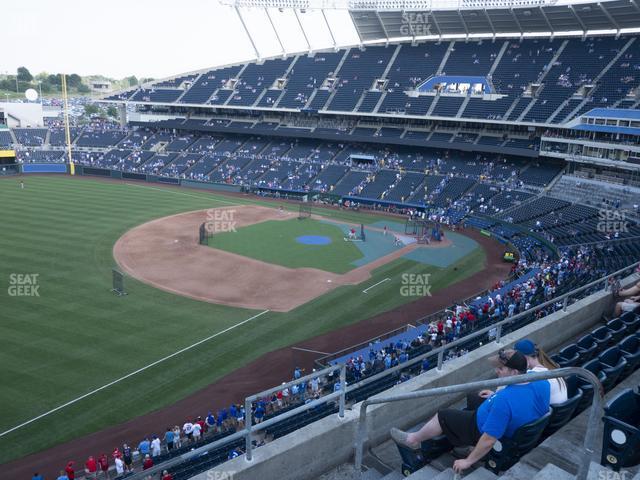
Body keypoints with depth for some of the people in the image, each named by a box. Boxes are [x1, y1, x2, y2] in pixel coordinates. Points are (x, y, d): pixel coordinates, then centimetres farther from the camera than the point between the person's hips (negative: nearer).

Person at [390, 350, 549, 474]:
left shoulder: (504, 401, -40)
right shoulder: (541, 380, -17)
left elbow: (489, 440, -32)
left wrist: (468, 461, -19)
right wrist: (496, 395, 11)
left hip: (484, 430, -8)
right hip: (513, 426, 8)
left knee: (442, 417, 5)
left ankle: (414, 440, 30)